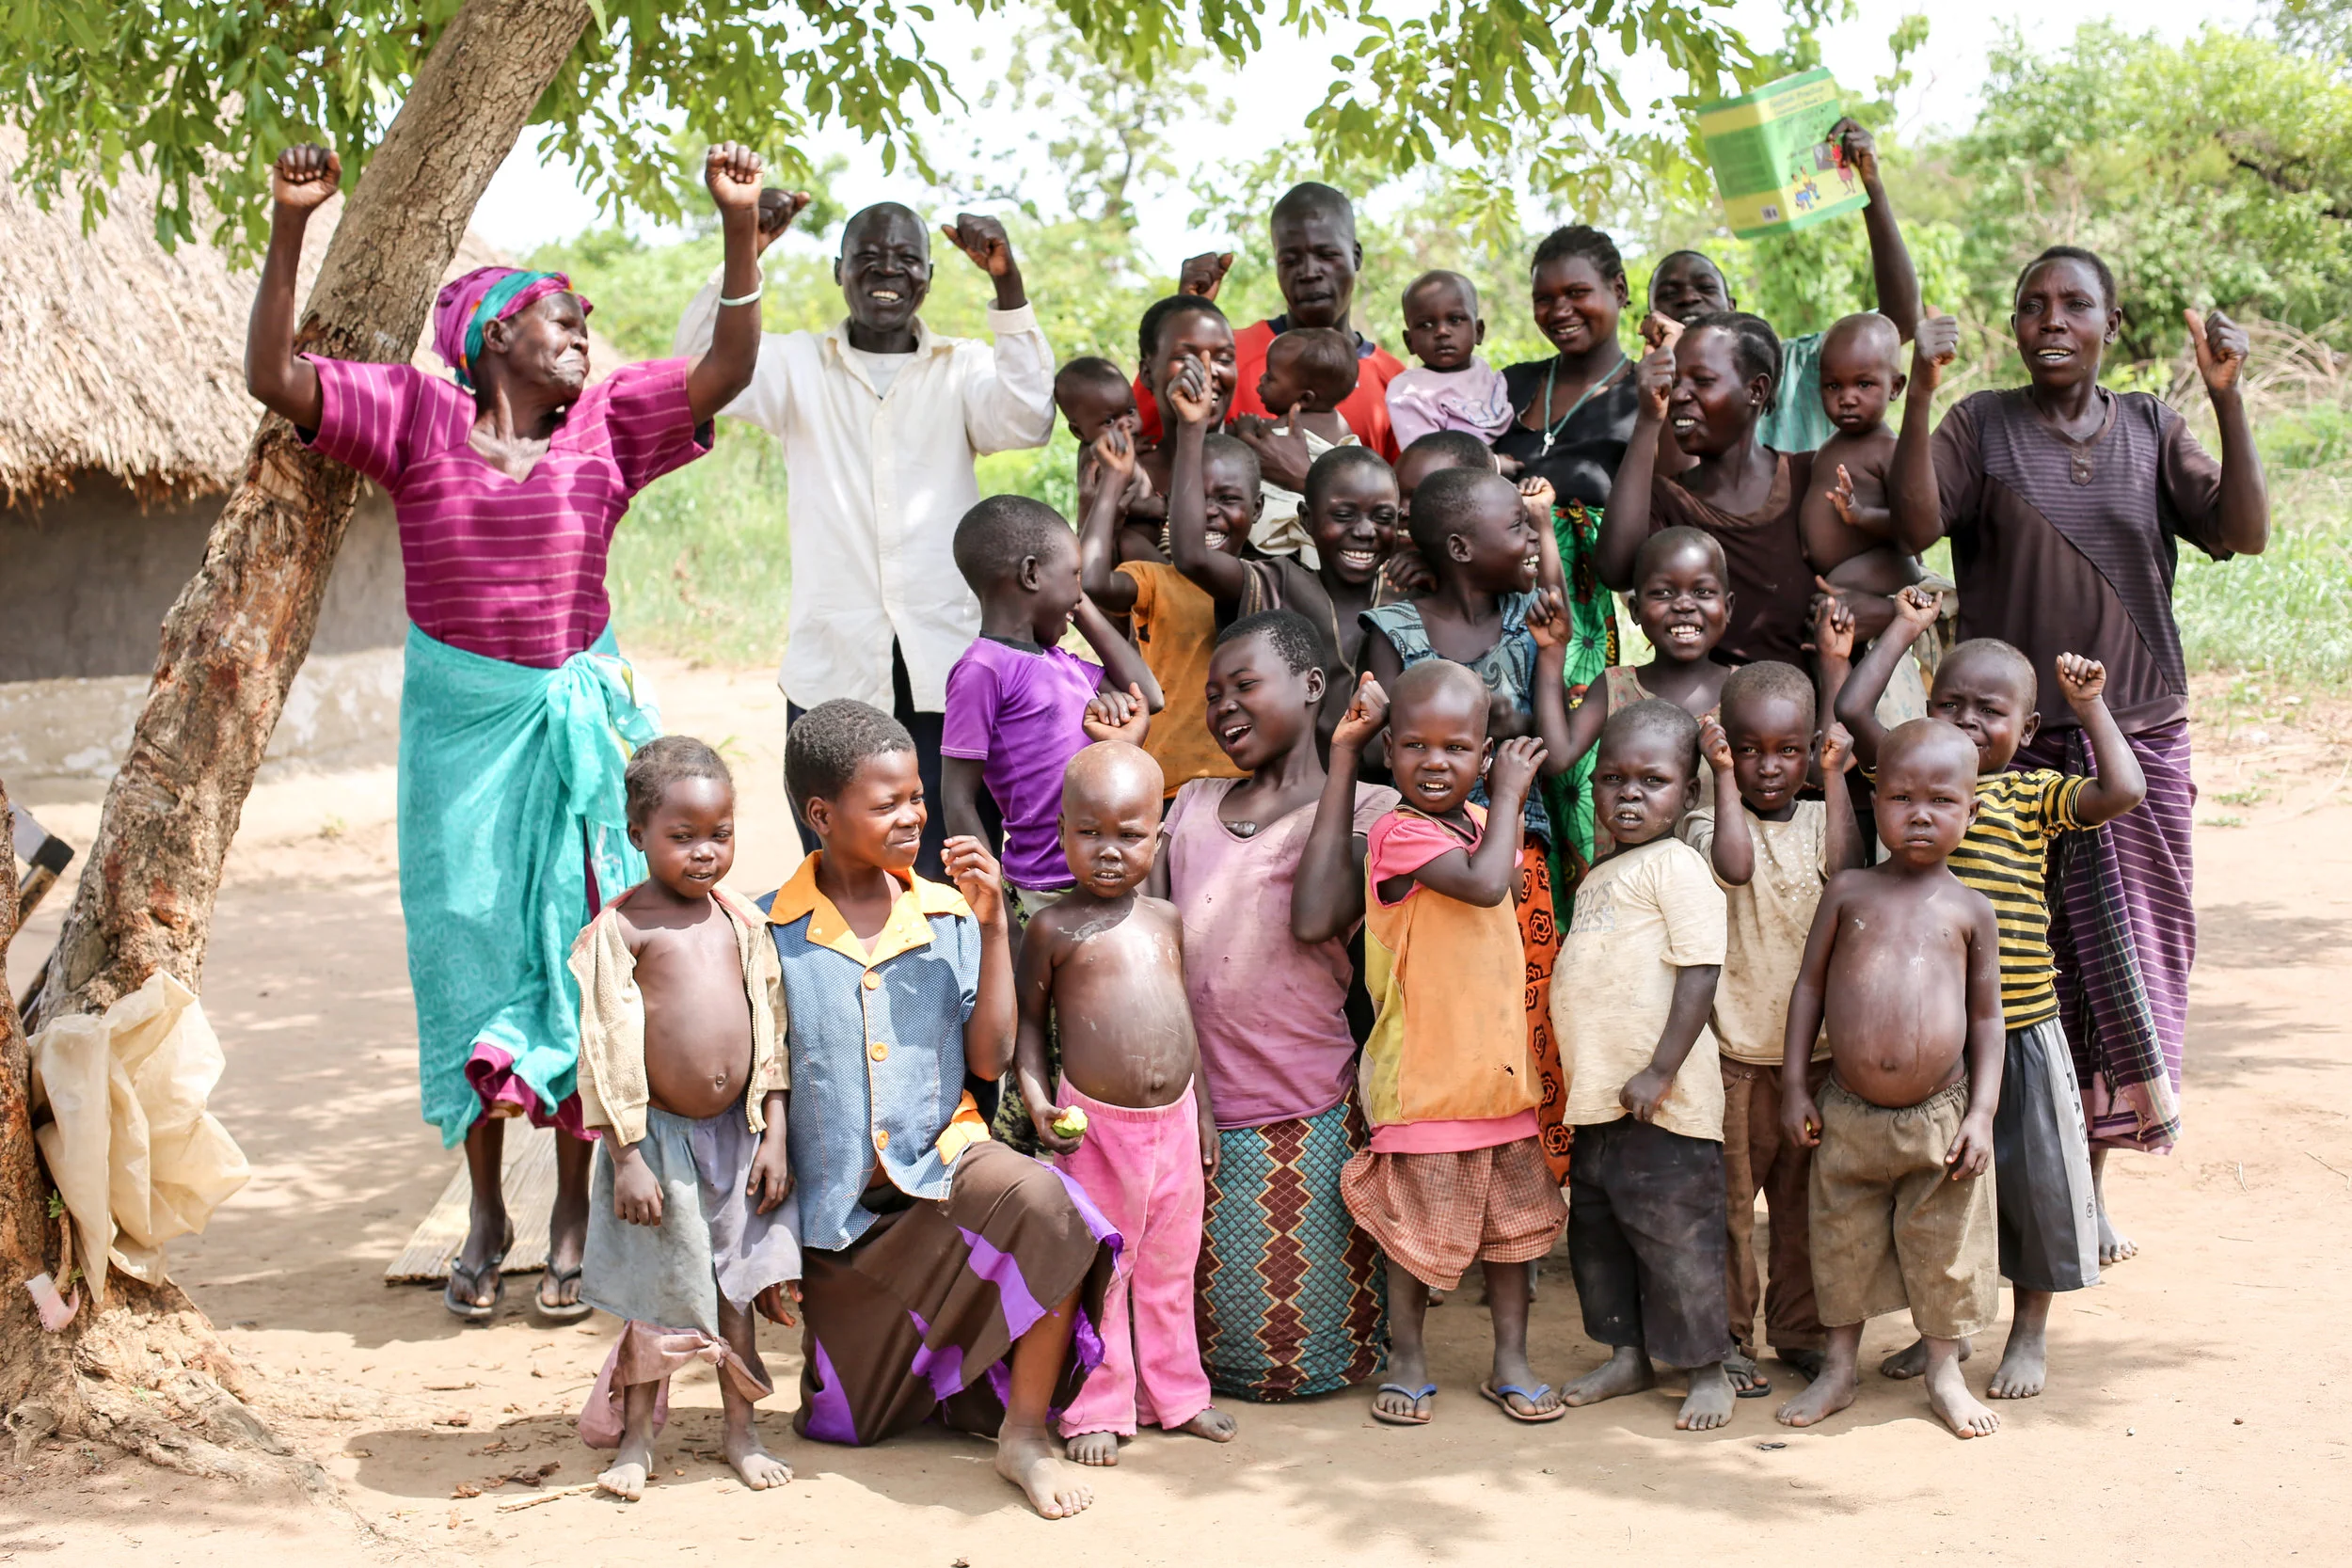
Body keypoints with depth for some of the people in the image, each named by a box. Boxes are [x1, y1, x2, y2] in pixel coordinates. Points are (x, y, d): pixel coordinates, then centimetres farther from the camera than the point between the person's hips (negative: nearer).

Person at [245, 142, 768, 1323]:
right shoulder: (418, 416, 0)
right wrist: (289, 230, -20)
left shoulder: (606, 423, 2)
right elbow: (275, 377, -9)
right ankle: (485, 1208, 17)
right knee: (468, 947, 4)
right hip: (458, 717, -1)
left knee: (578, 947, 2)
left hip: (579, 714, 1)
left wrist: (740, 227, -17)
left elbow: (727, 368, -7)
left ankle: (574, 1211, 12)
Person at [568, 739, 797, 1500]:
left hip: (736, 1130, 4)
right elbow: (607, 1053, -10)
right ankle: (635, 1438, 22)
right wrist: (627, 1158, -12)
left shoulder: (743, 922, 4)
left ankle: (740, 1430, 26)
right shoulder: (620, 929, -9)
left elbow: (771, 1037, 7)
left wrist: (774, 1137, 2)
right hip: (658, 1133, -4)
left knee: (735, 1286, 13)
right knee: (657, 1294, 6)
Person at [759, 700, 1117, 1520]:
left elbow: (989, 1059, -8)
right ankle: (930, 1374, 46)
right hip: (835, 1205, 0)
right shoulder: (771, 933, -7)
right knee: (848, 1423, 10)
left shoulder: (947, 917, -3)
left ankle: (1025, 1434, -20)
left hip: (943, 1161, 0)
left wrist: (992, 927, -14)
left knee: (1045, 1205, -35)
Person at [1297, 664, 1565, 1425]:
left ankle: (1512, 1360, 27)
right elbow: (1484, 883, -30)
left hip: (1500, 1066, 7)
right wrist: (1509, 795, -20)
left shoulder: (1479, 824, 7)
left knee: (1513, 1219, 15)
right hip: (1425, 1072, -7)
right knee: (1422, 1226, 5)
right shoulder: (1398, 833, -18)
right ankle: (1407, 1360, 23)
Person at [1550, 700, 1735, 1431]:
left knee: (1675, 1233, -1)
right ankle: (1627, 1354, 31)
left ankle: (1707, 1370, 12)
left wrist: (1660, 1072, -21)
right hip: (1598, 1097, 9)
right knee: (1596, 1228, 17)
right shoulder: (1600, 874, 16)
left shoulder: (1675, 865, -11)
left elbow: (1700, 971, -18)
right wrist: (1582, 1077, 16)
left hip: (1661, 1101, -9)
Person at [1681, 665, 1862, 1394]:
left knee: (1806, 1200, 14)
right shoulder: (1709, 820, -4)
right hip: (1735, 1051, -3)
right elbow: (1734, 866, -26)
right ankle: (1728, 1339, 13)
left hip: (1816, 1046, 4)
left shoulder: (1819, 819, 6)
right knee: (1727, 1199, 2)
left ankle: (1800, 1329, 27)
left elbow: (1847, 868, -15)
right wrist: (1725, 778, -19)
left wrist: (1835, 777, -13)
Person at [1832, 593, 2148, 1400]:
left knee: (2030, 1180, 8)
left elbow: (2123, 791, -15)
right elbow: (1852, 709, -1)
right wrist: (1904, 630, 6)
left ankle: (2030, 1335, 24)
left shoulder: (2035, 794, -1)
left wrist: (2090, 705, -8)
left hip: (2017, 1025, -2)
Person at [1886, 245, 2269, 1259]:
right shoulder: (1981, 426, 1)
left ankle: (2091, 1182, 18)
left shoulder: (2150, 430, 8)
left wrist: (2228, 398, -12)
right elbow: (1916, 525, -15)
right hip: (2015, 738, -3)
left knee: (2127, 954, 6)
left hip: (2138, 732, 3)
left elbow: (2244, 534, -3)